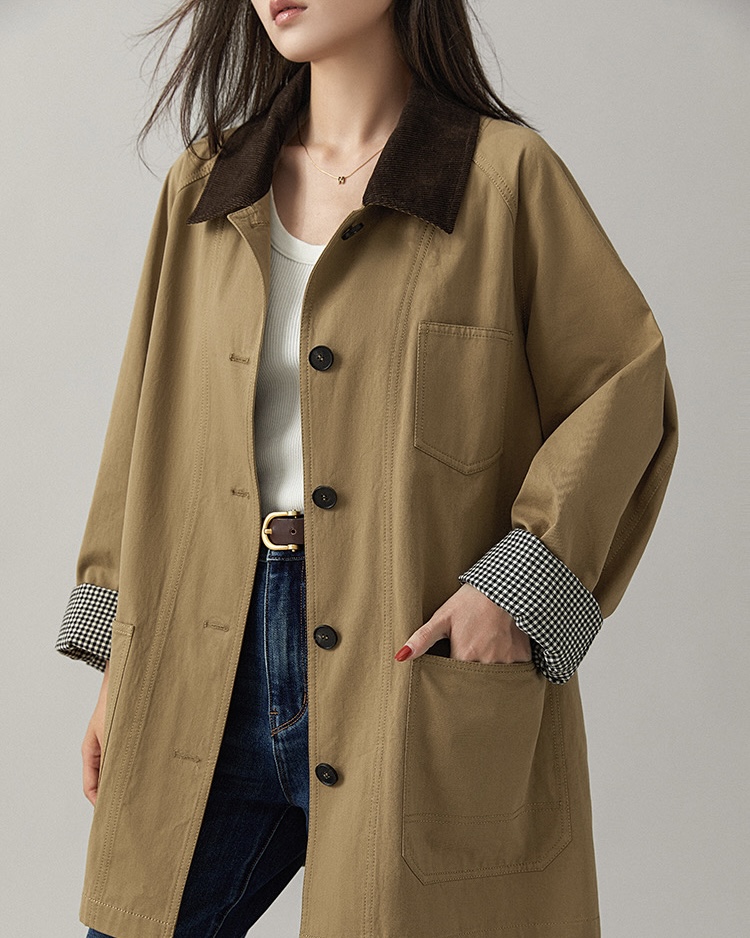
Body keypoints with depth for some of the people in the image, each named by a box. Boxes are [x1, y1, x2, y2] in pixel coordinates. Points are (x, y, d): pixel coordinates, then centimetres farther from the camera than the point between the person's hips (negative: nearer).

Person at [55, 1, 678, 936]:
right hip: (213, 681, 4)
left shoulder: (505, 173, -3)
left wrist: (521, 585, -13)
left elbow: (625, 385, -2)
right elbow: (152, 426, 12)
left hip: (423, 669, -4)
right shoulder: (204, 189, 9)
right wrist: (120, 663, 9)